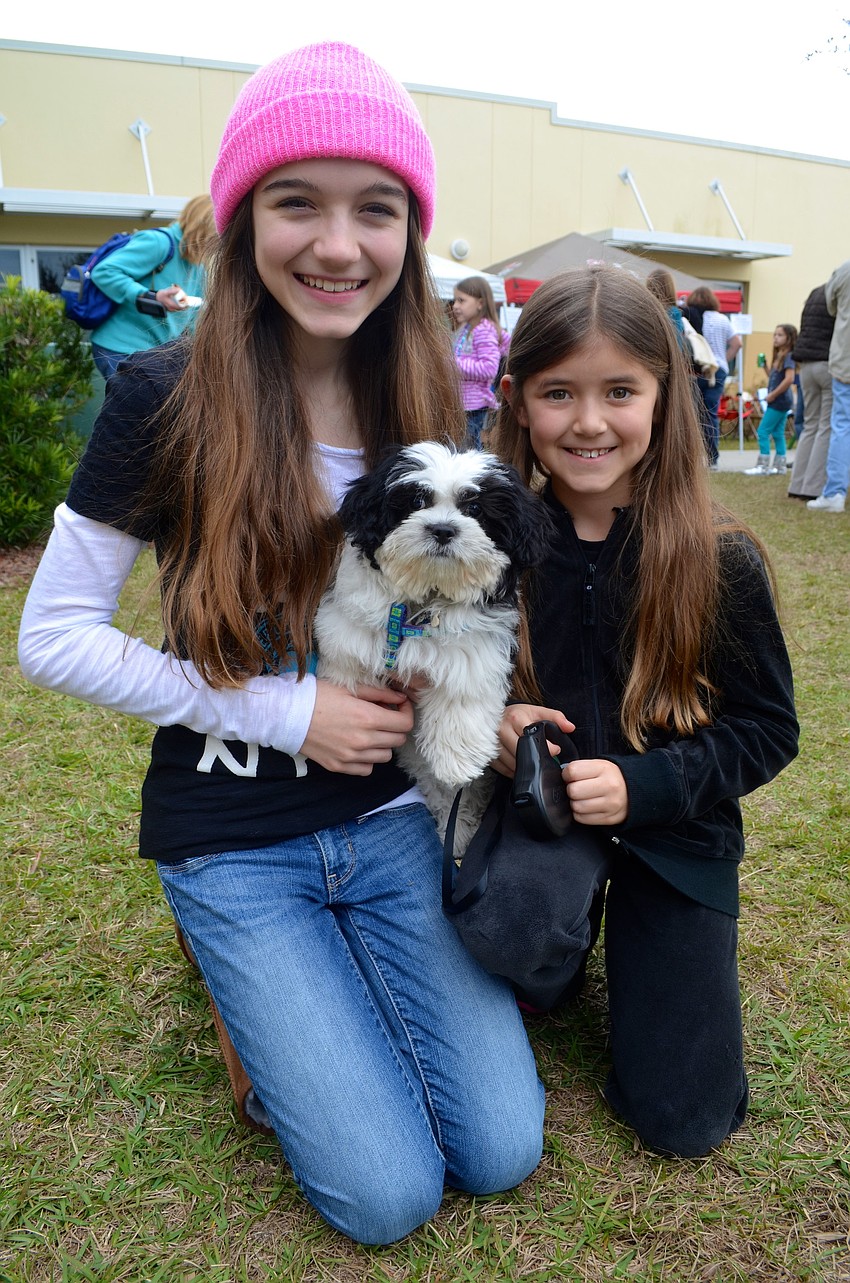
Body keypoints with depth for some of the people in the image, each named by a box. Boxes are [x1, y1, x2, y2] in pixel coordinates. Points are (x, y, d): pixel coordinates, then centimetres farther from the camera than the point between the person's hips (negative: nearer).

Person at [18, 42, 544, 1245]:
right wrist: (284, 712, -15)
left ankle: (308, 985, 26)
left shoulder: (430, 403, -1)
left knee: (502, 1153, 3)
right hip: (236, 840, -3)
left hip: (396, 816, 4)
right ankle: (241, 971, 21)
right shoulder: (166, 399, -13)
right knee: (389, 1194, -3)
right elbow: (54, 635, -9)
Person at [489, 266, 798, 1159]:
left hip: (673, 837, 0)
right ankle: (573, 928, 22)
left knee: (684, 1119, 2)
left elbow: (767, 727, -8)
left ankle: (629, 926, 27)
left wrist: (642, 783, -23)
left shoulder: (722, 562, -15)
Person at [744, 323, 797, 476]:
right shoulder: (779, 356, 15)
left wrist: (773, 395, -20)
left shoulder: (788, 356, -13)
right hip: (779, 401, 10)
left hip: (779, 400, -10)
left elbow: (789, 379, -24)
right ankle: (780, 466, 17)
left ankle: (763, 467, -7)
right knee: (777, 433, 12)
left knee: (763, 432, -9)